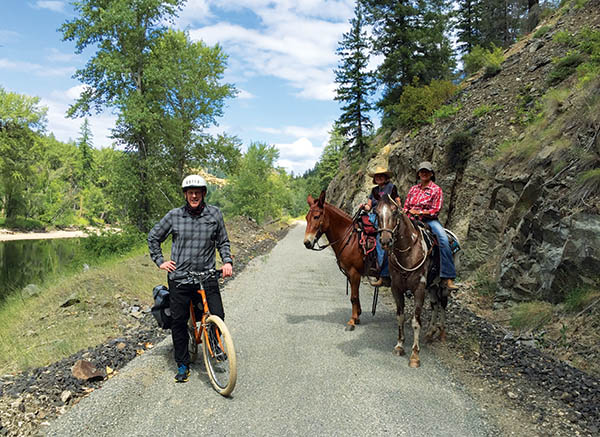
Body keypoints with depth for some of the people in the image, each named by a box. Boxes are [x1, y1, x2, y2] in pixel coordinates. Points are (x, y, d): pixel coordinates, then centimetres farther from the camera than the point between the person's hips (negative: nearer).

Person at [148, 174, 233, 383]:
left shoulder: (215, 214, 2)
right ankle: (182, 365, 21)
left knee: (218, 315, -10)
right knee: (179, 322, 4)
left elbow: (223, 241, 12)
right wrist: (160, 261, 8)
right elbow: (153, 237, 14)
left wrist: (227, 261, -2)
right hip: (179, 277, 0)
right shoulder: (174, 215, 1)